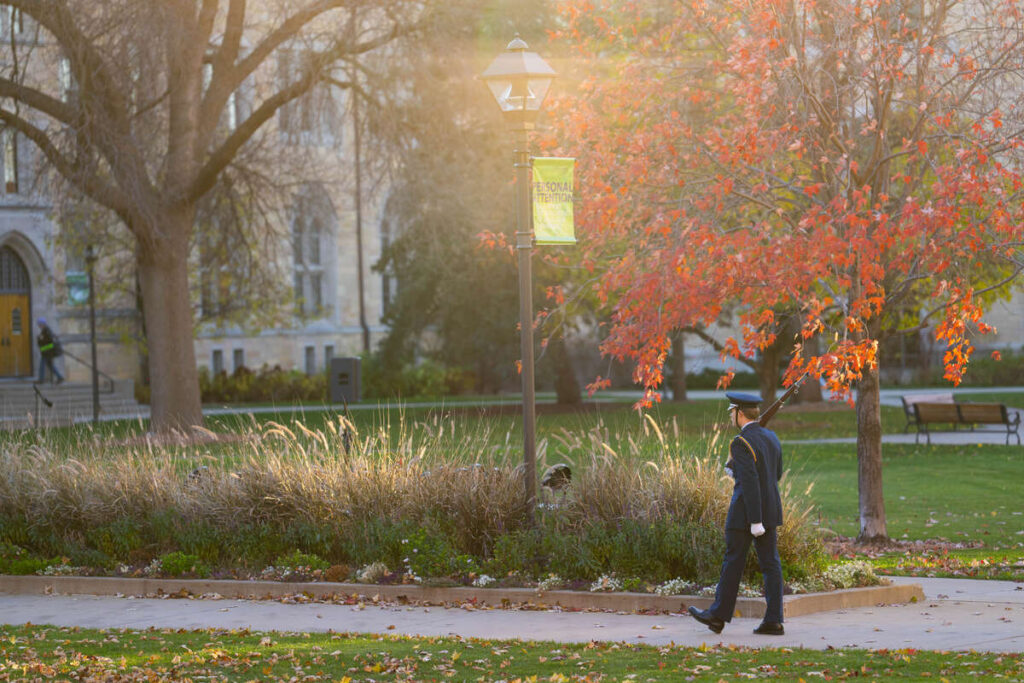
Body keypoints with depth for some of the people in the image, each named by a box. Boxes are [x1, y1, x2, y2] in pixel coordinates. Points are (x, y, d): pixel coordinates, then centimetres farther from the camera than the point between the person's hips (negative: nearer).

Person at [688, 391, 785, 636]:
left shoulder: (741, 443, -16)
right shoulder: (772, 438, 8)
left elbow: (750, 483, -21)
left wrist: (755, 521, -21)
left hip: (746, 512, -7)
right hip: (771, 509, 7)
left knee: (733, 562, 4)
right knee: (770, 564, 5)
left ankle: (718, 615, 14)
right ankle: (773, 620, 1)